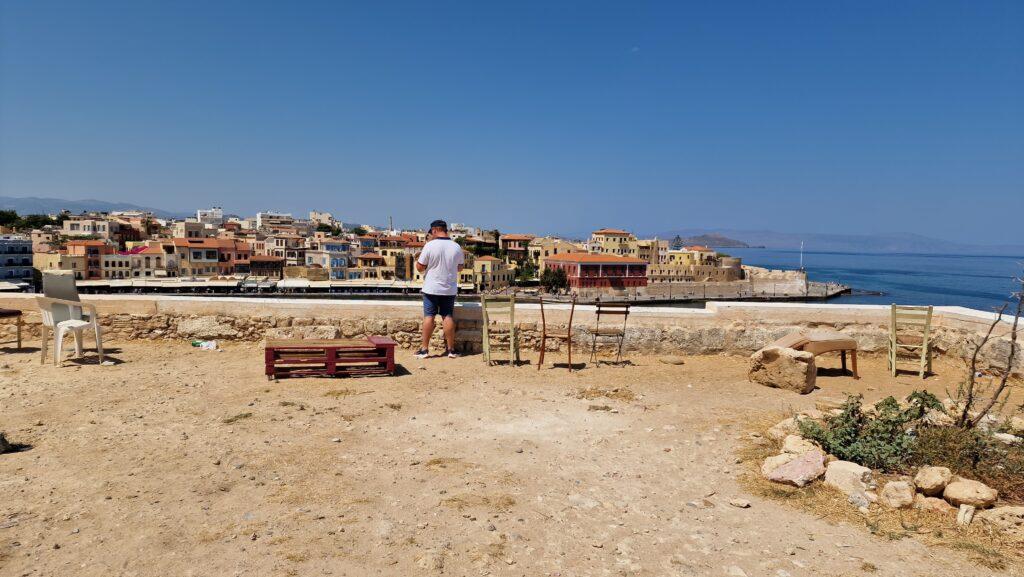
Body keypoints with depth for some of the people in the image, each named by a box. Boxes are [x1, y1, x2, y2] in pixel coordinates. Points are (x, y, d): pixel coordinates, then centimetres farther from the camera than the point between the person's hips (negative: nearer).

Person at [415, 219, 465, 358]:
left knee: (429, 317, 3)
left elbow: (420, 267, -7)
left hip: (431, 288, -3)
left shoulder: (429, 245, -11)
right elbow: (460, 267, 12)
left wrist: (418, 260, 11)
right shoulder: (456, 247, -1)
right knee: (448, 317, 8)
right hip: (450, 289, 3)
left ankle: (425, 349, 6)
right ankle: (451, 349, 11)